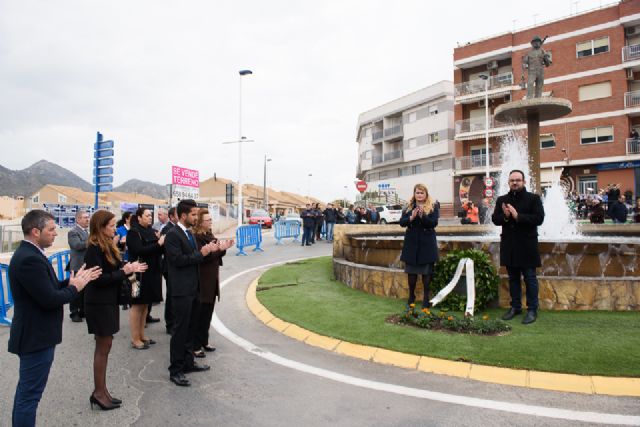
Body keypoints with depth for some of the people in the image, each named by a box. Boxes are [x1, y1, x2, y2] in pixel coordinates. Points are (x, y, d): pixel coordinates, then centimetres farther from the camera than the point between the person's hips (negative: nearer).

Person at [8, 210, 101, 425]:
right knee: (30, 394, 2)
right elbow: (50, 299, -27)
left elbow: (49, 288, 10)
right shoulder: (29, 259, -26)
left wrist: (73, 281, -1)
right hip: (37, 337, -11)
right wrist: (75, 287, -12)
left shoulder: (29, 253, 8)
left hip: (34, 333, 11)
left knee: (25, 389, 23)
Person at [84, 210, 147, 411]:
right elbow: (98, 279, -22)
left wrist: (128, 269, -7)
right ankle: (99, 392, 11)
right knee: (103, 346, -1)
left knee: (104, 346, 12)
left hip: (108, 302, 9)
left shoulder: (108, 246, 11)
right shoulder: (94, 249, -17)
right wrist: (124, 271, -19)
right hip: (99, 304, -9)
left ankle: (101, 391, 21)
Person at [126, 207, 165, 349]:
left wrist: (163, 243, -7)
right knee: (137, 305, 1)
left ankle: (141, 336, 23)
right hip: (140, 273, -7)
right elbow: (139, 251, -21)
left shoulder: (150, 231, 12)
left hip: (152, 272, 7)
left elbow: (158, 250, 12)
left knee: (145, 305, 13)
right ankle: (135, 339, 10)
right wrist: (158, 244, -22)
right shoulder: (133, 232, -9)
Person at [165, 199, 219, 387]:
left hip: (193, 288, 9)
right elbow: (178, 260, -21)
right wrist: (201, 253, -16)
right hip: (181, 290, -9)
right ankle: (175, 370, 7)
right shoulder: (173, 235, -13)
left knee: (190, 328, 16)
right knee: (180, 329, -2)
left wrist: (209, 250, 2)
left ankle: (188, 363, 28)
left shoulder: (189, 234, 15)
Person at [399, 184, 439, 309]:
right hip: (411, 242, 3)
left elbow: (434, 223, -10)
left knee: (426, 271, 0)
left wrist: (422, 216, -26)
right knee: (411, 271, 9)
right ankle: (411, 296, 24)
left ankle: (426, 298, 10)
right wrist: (411, 218, -18)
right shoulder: (409, 207, 9)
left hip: (427, 243, -3)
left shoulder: (433, 206, 0)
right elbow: (402, 222, 1)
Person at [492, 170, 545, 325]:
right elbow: (495, 219, 5)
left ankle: (532, 310, 10)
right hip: (509, 245, 4)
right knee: (513, 278, 13)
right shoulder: (502, 200, 10)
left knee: (530, 278, 1)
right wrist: (505, 216, -16)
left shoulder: (533, 198, -3)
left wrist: (518, 216, -22)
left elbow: (539, 218, -13)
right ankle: (515, 307, 23)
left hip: (527, 245, -4)